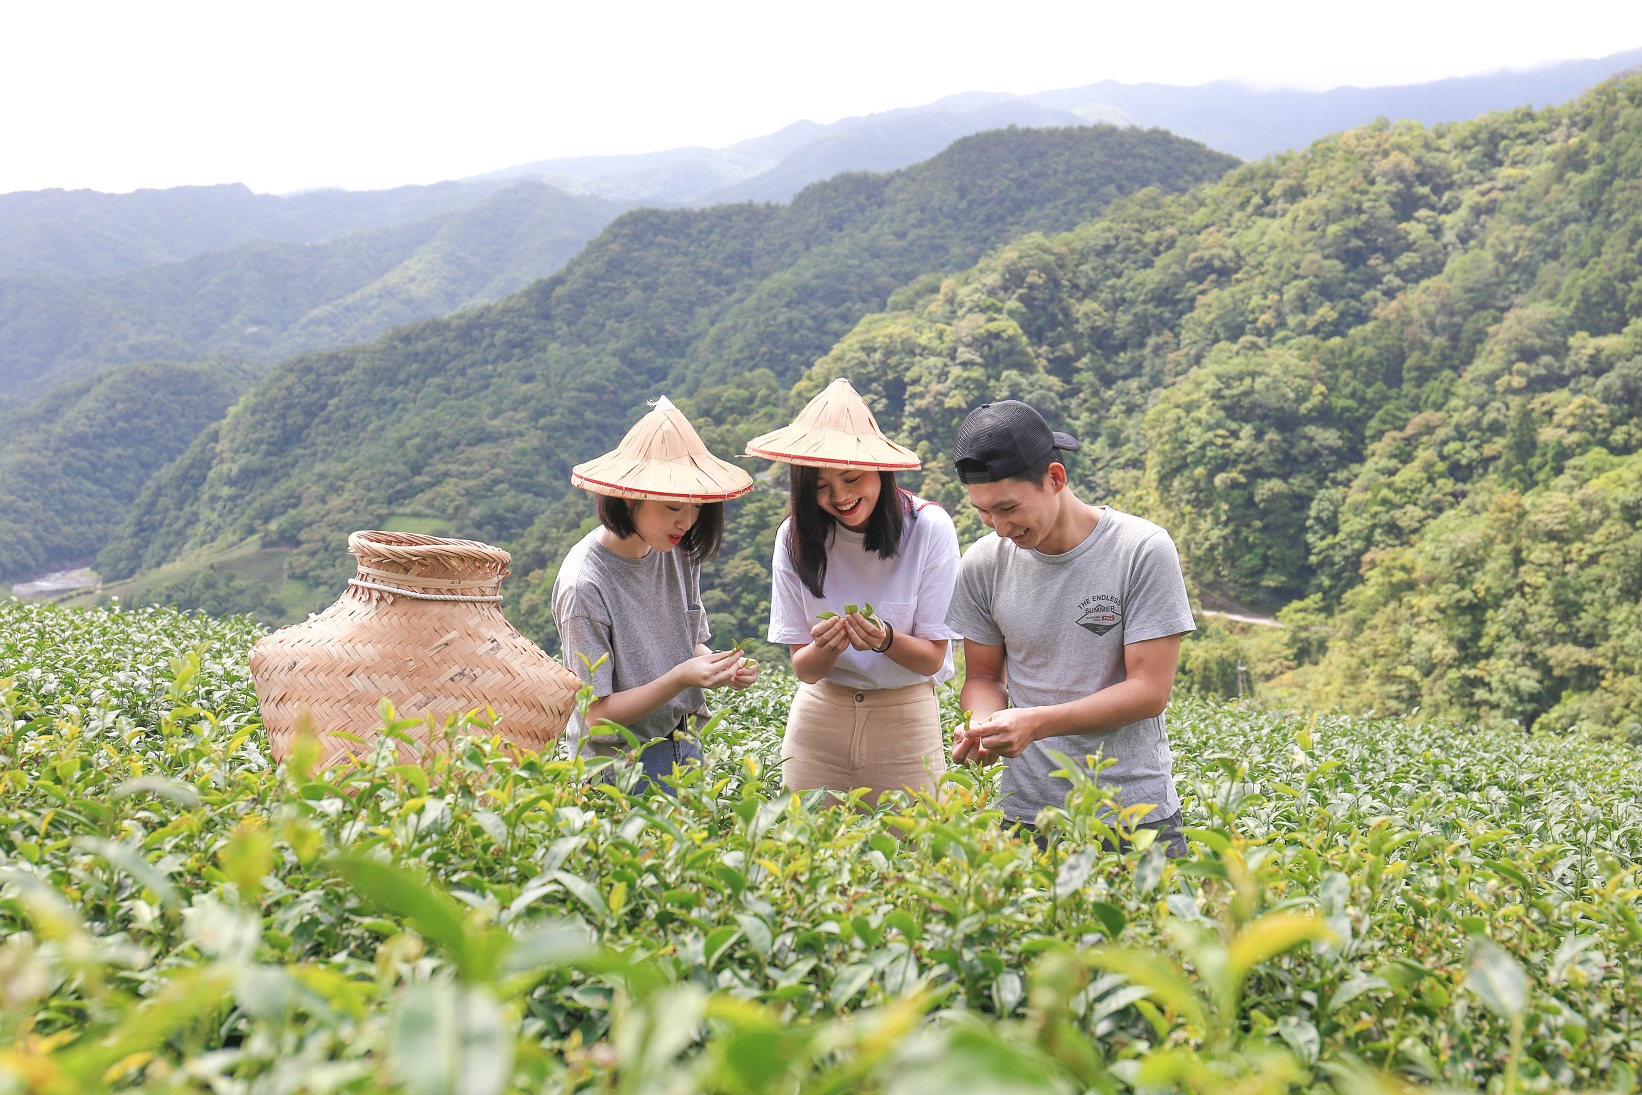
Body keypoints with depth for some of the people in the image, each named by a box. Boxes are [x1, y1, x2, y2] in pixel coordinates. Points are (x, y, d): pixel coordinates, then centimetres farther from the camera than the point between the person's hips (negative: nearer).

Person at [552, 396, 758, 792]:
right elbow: (598, 715, -19)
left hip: (685, 750, 6)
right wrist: (681, 678, -31)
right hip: (621, 766, -6)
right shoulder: (585, 584, -23)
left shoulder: (679, 552, -3)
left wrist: (722, 667, -13)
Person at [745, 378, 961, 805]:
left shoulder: (928, 528, -13)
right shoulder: (795, 536, -7)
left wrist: (886, 639, -28)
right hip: (819, 718, 2)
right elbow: (804, 670, -4)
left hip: (906, 721, -1)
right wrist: (824, 648, -26)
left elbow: (932, 658, -8)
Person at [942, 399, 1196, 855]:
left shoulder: (1143, 550, -12)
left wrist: (1037, 723, -23)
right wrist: (984, 723, -15)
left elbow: (1150, 689, -13)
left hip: (1136, 809, -2)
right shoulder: (983, 564, -1)